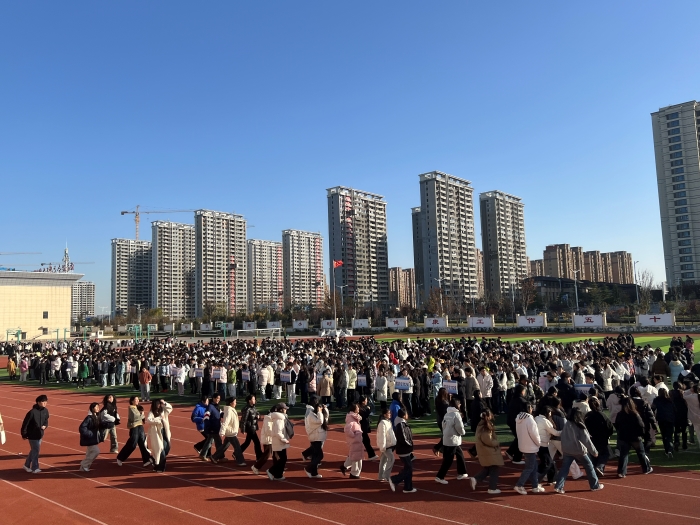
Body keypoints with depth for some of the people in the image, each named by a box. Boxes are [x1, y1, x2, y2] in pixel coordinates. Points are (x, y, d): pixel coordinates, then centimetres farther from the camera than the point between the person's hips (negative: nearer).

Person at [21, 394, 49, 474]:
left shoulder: (45, 411, -3)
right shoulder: (32, 412, -23)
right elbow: (25, 423, -16)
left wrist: (45, 426, -10)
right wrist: (24, 434, -10)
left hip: (40, 434, 7)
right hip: (32, 434, -7)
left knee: (34, 450, 18)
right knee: (36, 450, -2)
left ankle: (27, 465, 36)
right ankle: (35, 468, 12)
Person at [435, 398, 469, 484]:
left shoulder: (447, 414, 9)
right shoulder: (456, 414, -16)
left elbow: (444, 425, 12)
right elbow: (460, 428, -17)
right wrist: (463, 432, 3)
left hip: (446, 439, 9)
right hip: (453, 440, -9)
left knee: (460, 455, 21)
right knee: (448, 460, -4)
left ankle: (461, 473, 30)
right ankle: (440, 477, -3)